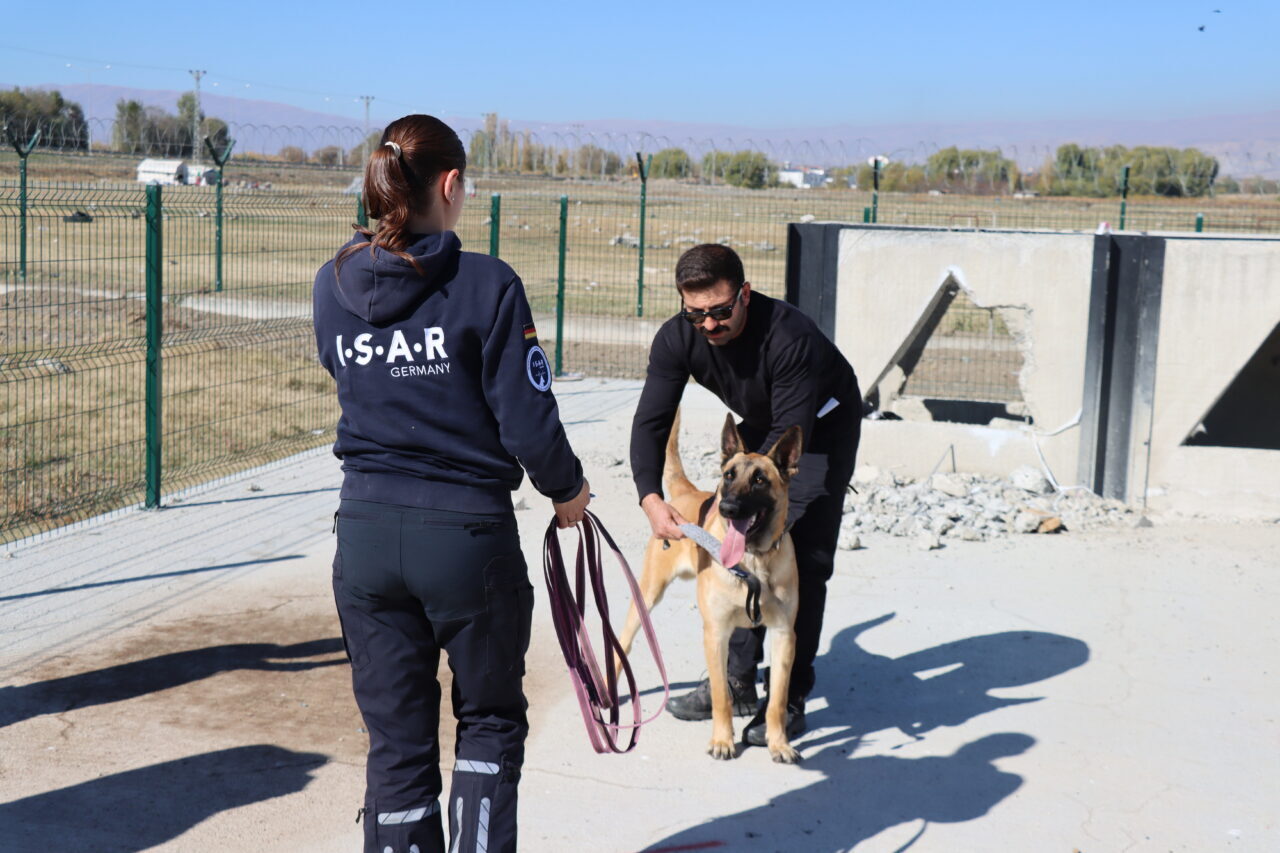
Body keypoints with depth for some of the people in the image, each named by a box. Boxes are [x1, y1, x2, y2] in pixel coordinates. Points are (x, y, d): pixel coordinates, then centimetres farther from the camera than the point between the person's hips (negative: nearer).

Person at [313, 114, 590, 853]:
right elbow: (528, 424, -12)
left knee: (396, 739, 14)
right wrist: (567, 490, 5)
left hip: (365, 534, 4)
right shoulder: (487, 285, -14)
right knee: (491, 722, 19)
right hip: (467, 535, -4)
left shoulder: (333, 286, 1)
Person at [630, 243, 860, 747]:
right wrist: (651, 498, -37)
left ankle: (789, 699, -6)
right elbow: (651, 422, -22)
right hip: (759, 425, 6)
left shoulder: (790, 336, -38)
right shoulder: (677, 339, -22)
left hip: (822, 426, -6)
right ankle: (735, 682, 15)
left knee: (802, 559, -13)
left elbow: (792, 433, -36)